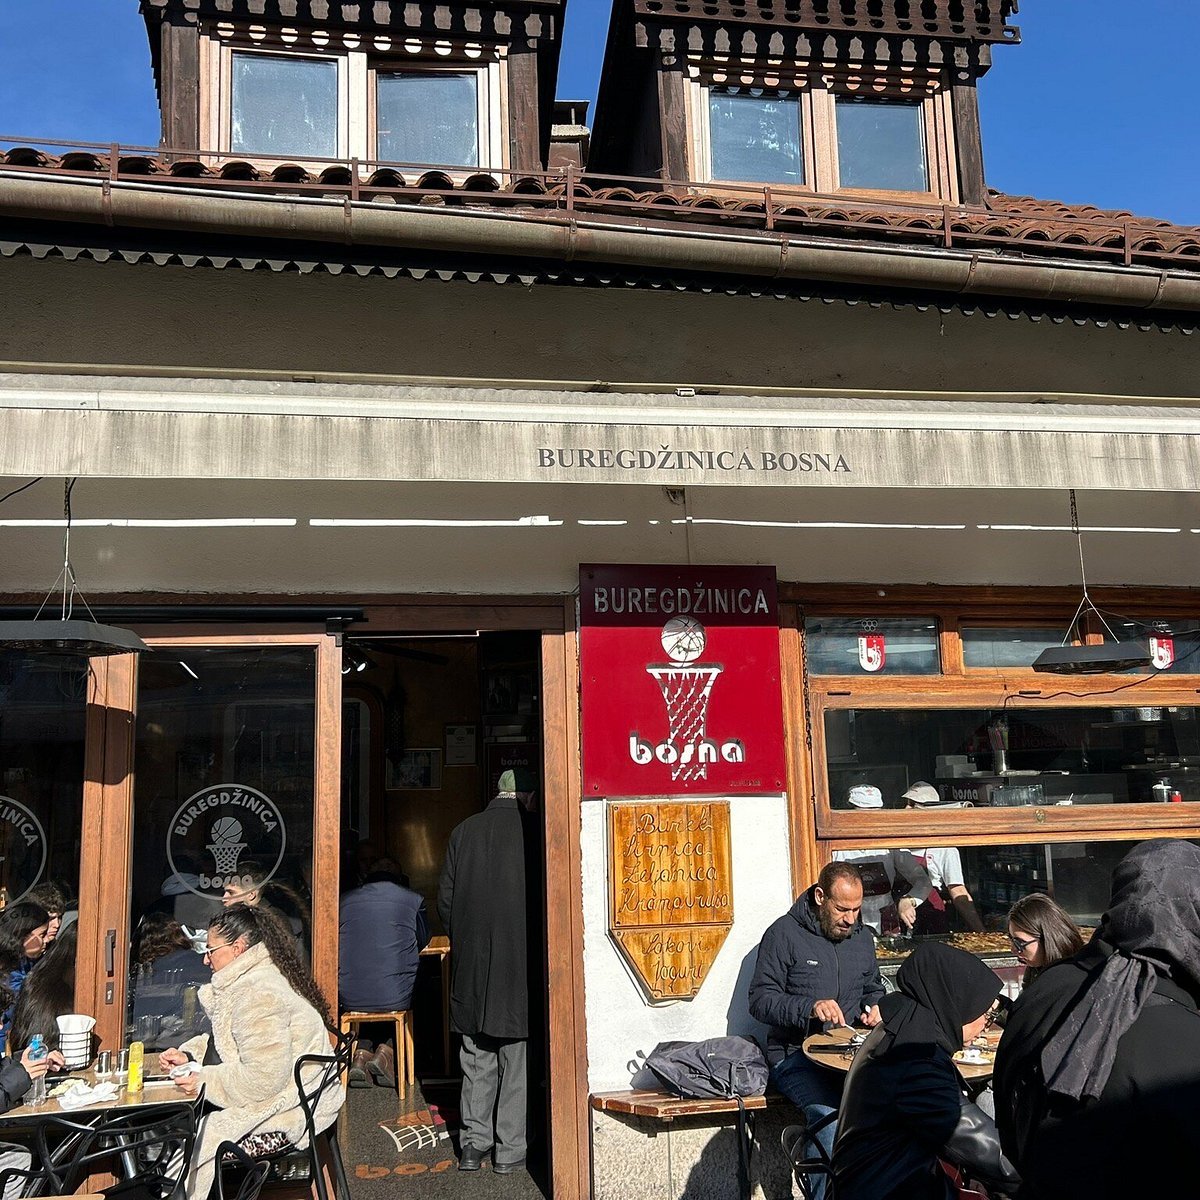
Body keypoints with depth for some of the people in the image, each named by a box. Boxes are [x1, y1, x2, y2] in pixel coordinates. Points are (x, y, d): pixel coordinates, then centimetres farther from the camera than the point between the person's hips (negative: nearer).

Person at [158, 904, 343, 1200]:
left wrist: (205, 1082, -16)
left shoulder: (260, 995, -22)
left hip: (285, 1116, -10)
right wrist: (188, 1054, 5)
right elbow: (224, 1041, 23)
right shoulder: (247, 981, 12)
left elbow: (263, 1079, -25)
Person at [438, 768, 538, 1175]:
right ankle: (510, 1150, 13)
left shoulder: (463, 832, 1)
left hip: (471, 966, 4)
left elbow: (445, 901, 4)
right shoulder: (532, 831, -10)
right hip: (520, 964, -3)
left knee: (476, 1061, 14)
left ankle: (473, 1145, 19)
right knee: (516, 1061, 7)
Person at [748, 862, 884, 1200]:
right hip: (796, 1055, -4)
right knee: (830, 1116, -34)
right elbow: (760, 1000, -5)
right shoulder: (784, 934, -3)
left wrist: (874, 1006, 7)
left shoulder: (862, 936, 15)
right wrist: (810, 1007, -20)